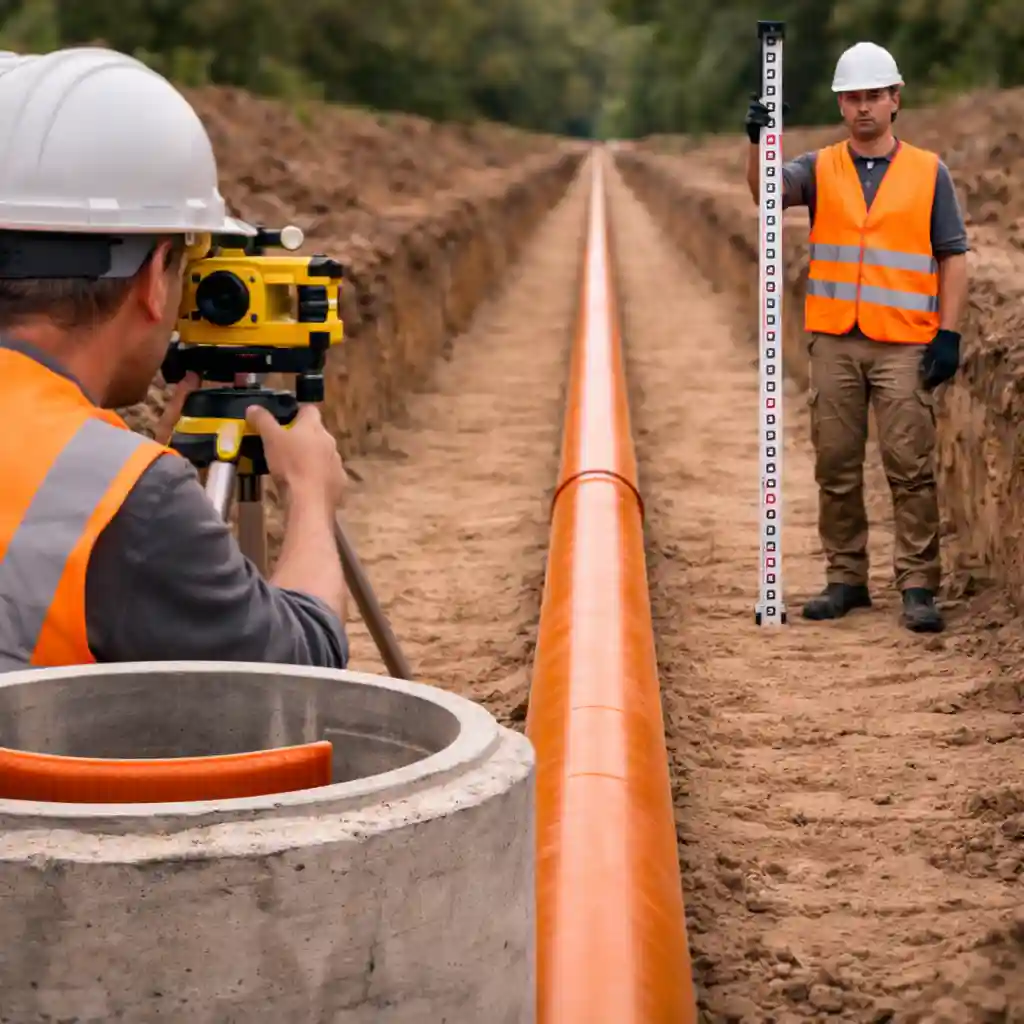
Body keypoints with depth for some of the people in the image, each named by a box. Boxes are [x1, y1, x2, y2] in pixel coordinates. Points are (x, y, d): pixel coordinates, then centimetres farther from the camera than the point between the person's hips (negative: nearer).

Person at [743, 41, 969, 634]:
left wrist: (949, 333, -5)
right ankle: (846, 580, 16)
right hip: (834, 343, 2)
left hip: (905, 345, -2)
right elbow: (766, 189, -10)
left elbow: (954, 256, 5)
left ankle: (919, 587, -2)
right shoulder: (820, 170, 9)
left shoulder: (929, 172, 6)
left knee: (911, 468, -6)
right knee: (836, 467, 6)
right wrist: (759, 142, -30)